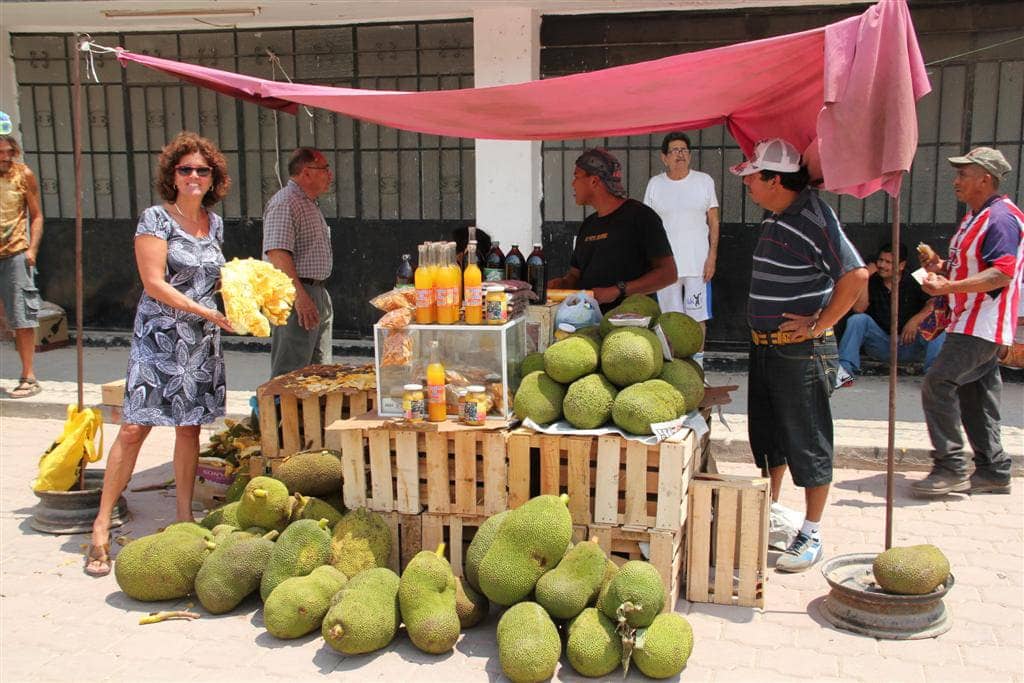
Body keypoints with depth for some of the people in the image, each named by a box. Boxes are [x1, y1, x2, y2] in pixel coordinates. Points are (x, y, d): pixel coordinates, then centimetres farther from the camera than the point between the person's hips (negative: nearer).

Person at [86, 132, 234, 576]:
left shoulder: (215, 223, 10)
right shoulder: (155, 219, -8)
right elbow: (154, 284, -14)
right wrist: (209, 313, -17)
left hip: (202, 340, 6)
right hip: (160, 337, -5)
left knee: (190, 426, 9)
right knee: (135, 427, -8)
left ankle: (184, 515, 19)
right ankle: (102, 525, 1)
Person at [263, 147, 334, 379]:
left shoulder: (310, 204, 19)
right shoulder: (285, 202, -14)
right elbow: (277, 253, -23)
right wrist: (300, 296, -27)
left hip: (318, 293, 10)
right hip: (294, 293, -10)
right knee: (290, 374, -8)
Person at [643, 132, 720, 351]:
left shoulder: (704, 181, 4)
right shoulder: (655, 184, 7)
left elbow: (713, 222, 4)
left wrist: (712, 256, -4)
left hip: (697, 264, -1)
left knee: (697, 317, -1)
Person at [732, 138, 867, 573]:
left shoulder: (813, 218, -18)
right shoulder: (774, 216, 10)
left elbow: (855, 274, -25)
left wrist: (820, 324, -19)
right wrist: (761, 332, 15)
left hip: (801, 351, -9)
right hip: (765, 346, 9)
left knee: (807, 443, 2)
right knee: (766, 435, 18)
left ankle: (812, 534, 14)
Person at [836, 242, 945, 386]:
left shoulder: (914, 282, -1)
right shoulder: (873, 282, 4)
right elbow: (859, 309, -10)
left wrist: (916, 320, -25)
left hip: (911, 344, -1)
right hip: (881, 346, 1)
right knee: (857, 320, -20)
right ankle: (845, 369, -30)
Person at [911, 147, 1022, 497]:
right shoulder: (976, 216, 19)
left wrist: (948, 286, -33)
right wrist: (943, 267, 9)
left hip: (982, 326, -11)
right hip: (970, 324, 11)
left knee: (938, 384, -16)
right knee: (975, 395, 12)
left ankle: (951, 467, -11)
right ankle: (992, 471, 20)